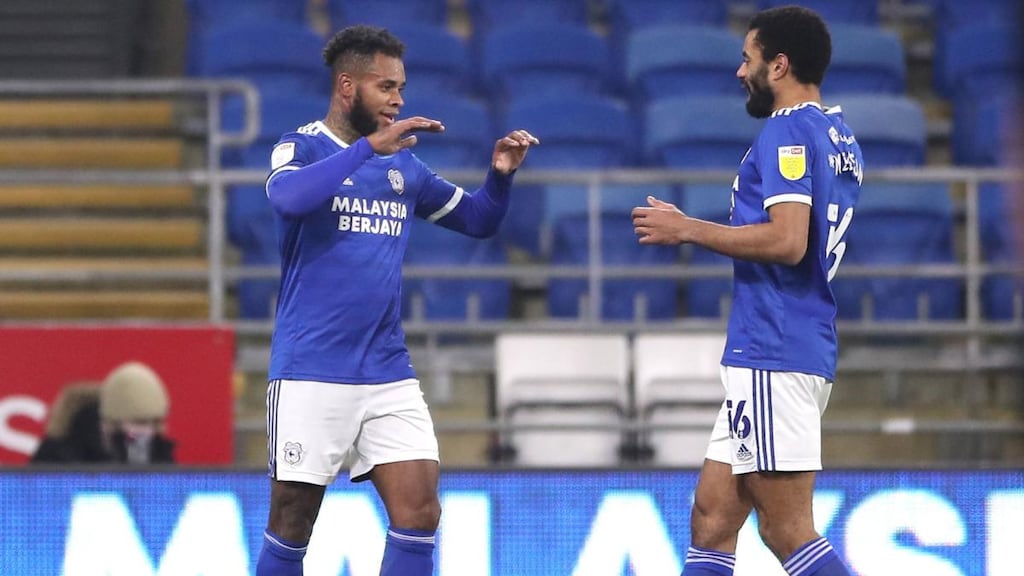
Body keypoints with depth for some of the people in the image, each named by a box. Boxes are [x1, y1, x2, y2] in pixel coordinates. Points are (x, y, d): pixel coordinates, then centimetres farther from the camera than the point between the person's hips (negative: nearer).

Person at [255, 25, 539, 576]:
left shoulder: (403, 166, 12)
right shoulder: (302, 147, -5)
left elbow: (477, 219, 19)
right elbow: (288, 197, -27)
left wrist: (500, 175, -1)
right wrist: (370, 146, -29)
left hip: (388, 375, 5)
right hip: (311, 376, -5)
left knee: (419, 513, -5)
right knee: (291, 525, 1)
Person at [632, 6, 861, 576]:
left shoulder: (788, 131, -11)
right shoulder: (839, 136, 18)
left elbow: (787, 241, -22)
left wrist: (689, 229, -12)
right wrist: (692, 228, 24)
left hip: (773, 356, -10)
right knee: (712, 519, 10)